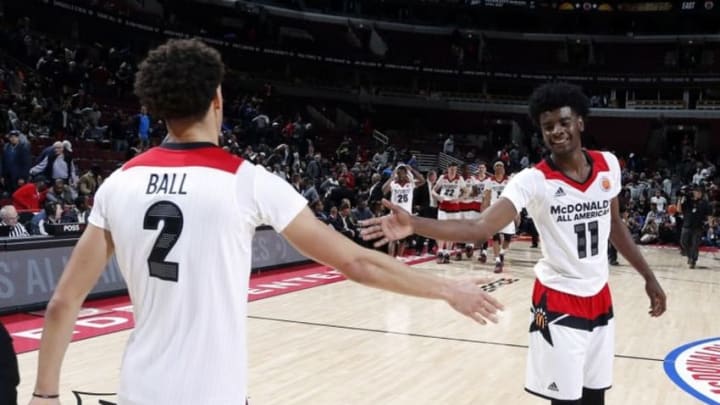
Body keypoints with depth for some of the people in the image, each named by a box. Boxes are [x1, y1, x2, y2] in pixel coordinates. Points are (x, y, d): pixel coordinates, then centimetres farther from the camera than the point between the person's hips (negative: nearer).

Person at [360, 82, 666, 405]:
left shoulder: (608, 165, -1)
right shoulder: (534, 180, -16)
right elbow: (480, 227, -27)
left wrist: (648, 276, 17)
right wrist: (415, 224, -42)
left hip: (599, 299, 5)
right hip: (558, 302, -5)